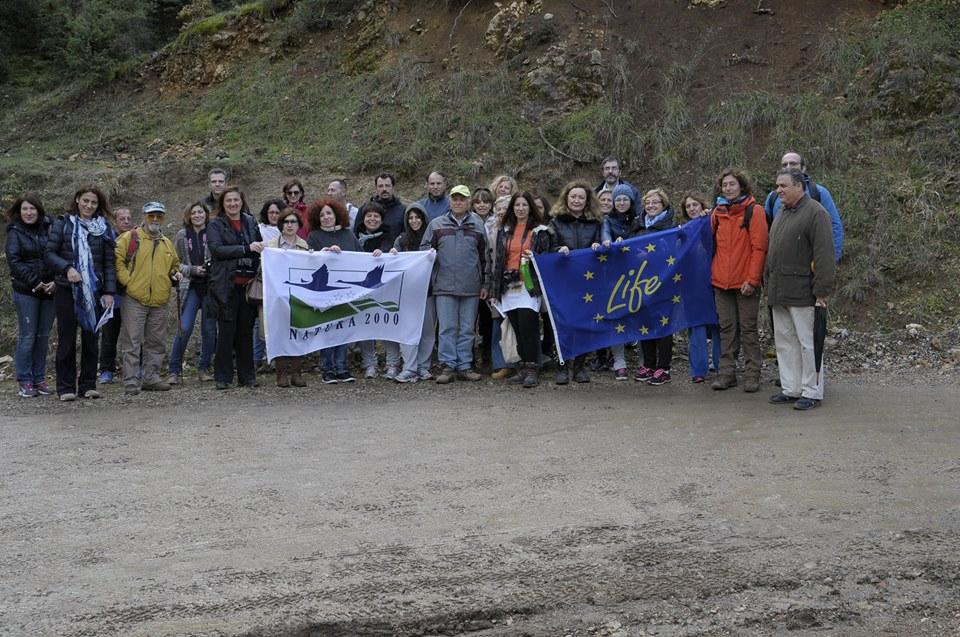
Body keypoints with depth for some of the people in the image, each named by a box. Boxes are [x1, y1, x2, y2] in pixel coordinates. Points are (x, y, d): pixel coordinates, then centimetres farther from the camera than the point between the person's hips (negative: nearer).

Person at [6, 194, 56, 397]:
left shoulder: (48, 229, 6)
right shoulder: (15, 232, 1)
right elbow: (14, 261, -7)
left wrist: (55, 282, -9)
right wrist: (35, 282, -14)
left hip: (49, 290, 3)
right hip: (26, 291, -3)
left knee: (43, 336, 6)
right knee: (27, 336, -3)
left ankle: (39, 379, 14)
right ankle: (24, 381, 4)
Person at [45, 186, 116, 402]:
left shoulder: (103, 229, 8)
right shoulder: (63, 224, 3)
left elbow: (109, 262, 7)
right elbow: (49, 253, -1)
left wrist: (109, 292, -1)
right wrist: (67, 268, -17)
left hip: (94, 292, 2)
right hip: (66, 289, -2)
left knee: (91, 338, 5)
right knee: (67, 339, 1)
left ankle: (88, 384, 13)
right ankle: (66, 387, 6)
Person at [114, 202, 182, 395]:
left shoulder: (167, 243, 18)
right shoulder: (129, 238, 0)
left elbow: (174, 265, 30)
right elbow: (117, 260, -6)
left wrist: (175, 274, 9)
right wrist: (127, 281, -13)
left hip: (159, 301, 6)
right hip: (135, 299, -6)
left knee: (156, 342, 10)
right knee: (133, 342, -5)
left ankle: (151, 378, 19)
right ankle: (131, 381, -3)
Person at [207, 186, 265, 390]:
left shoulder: (251, 222, 15)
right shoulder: (216, 225, 3)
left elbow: (259, 246, 23)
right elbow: (216, 249, -13)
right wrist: (246, 248, -20)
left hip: (248, 284, 4)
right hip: (227, 286, -4)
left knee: (246, 331, 6)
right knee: (226, 331, -2)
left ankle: (247, 375, 14)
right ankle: (223, 377, 4)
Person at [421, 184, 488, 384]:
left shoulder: (478, 226, 10)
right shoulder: (436, 224, 8)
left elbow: (484, 256, 12)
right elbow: (424, 247, 12)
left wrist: (485, 284, 8)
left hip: (471, 287, 1)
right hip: (444, 285, -1)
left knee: (467, 328, 5)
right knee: (446, 328, -2)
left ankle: (464, 366, 11)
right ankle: (448, 366, 2)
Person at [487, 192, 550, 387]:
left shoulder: (539, 230, 5)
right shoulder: (504, 231, 15)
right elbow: (496, 259, 15)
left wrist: (534, 258, -15)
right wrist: (494, 288, 10)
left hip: (529, 285, -4)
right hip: (509, 286, 4)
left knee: (528, 327, -12)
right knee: (517, 329, 5)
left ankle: (532, 369, -7)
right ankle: (524, 368, 11)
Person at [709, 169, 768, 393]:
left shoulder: (754, 211, -4)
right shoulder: (718, 213, 11)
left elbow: (759, 248, -9)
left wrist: (752, 279, -15)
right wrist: (712, 274, 6)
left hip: (746, 283, -5)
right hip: (721, 282, 5)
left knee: (748, 328, 1)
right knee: (727, 328, 9)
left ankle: (752, 375, 7)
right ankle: (727, 373, 14)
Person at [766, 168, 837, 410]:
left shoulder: (815, 213, -10)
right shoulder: (782, 214, 18)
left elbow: (824, 254, -16)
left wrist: (821, 290, -19)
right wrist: (768, 283, 20)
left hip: (802, 293, -9)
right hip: (779, 291, 9)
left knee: (807, 342, -4)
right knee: (784, 341, 12)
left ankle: (812, 392, 4)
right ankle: (790, 389, 20)